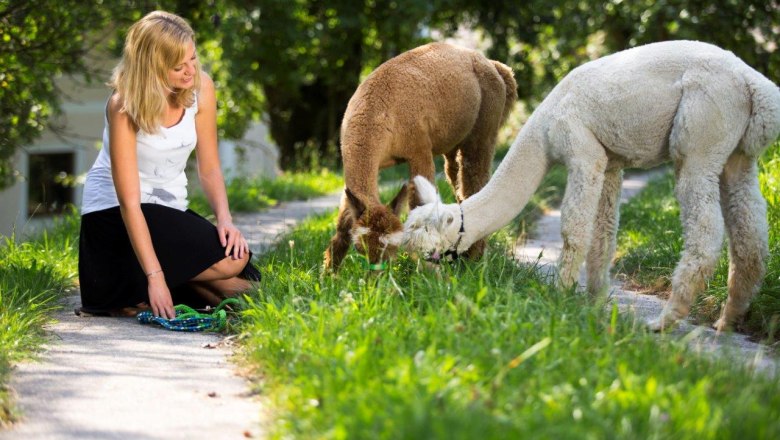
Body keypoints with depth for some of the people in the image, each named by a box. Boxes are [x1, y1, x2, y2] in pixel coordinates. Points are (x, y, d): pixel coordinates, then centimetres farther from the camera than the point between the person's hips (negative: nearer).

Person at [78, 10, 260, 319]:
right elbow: (129, 202, -26)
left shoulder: (201, 88, -8)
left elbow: (209, 168, 0)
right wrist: (154, 276, -33)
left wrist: (225, 220, -19)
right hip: (113, 211, -7)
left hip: (170, 207, 7)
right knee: (225, 260, -27)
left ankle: (132, 296, 0)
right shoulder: (124, 107, -22)